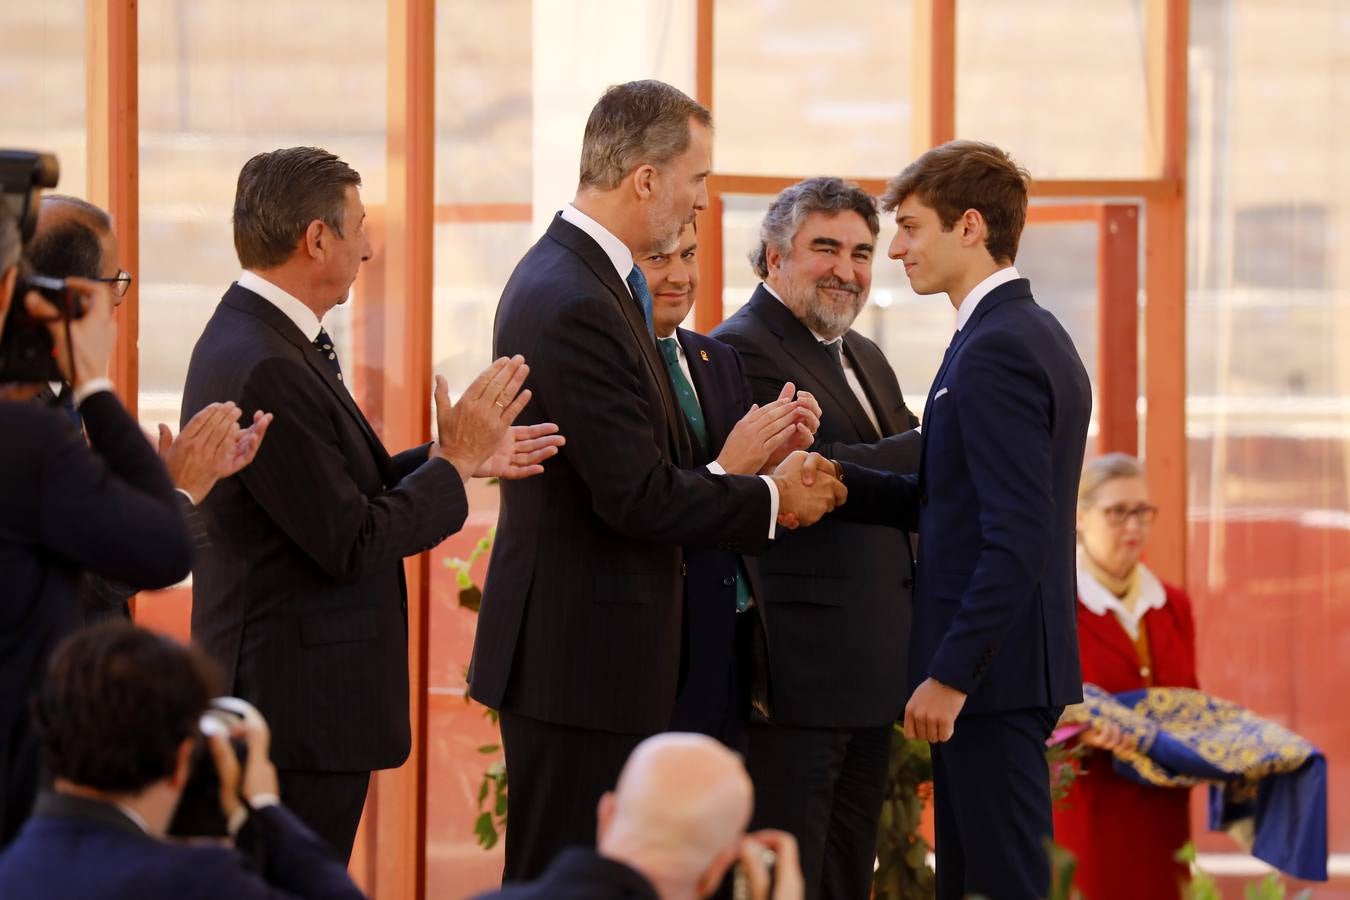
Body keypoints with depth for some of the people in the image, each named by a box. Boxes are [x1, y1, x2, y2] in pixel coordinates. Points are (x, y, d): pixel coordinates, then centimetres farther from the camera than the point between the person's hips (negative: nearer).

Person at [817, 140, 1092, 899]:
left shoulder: (995, 351, -16)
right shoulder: (1038, 336, 15)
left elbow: (1017, 536, -22)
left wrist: (951, 674, -21)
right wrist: (838, 481, 1)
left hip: (992, 668, -10)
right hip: (1010, 666, 10)